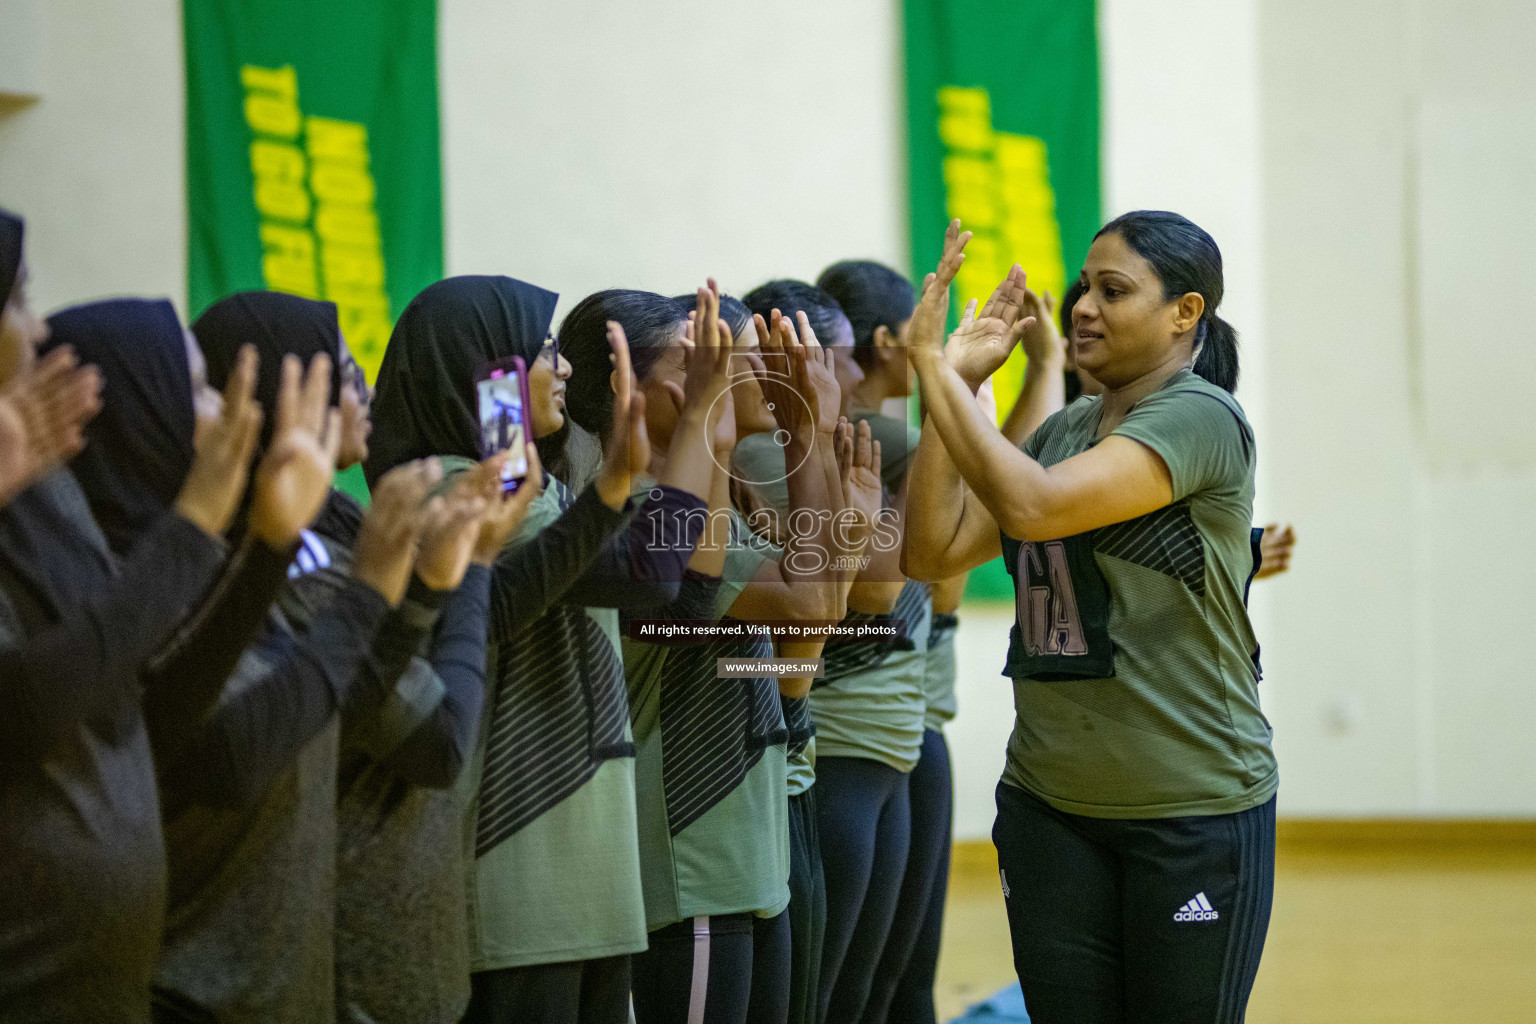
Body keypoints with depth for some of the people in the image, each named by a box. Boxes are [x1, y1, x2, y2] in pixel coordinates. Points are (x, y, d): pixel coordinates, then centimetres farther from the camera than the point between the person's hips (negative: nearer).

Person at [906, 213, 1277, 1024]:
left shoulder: (1200, 419, -12)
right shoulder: (1066, 430, 12)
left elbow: (1032, 506, -26)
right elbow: (934, 551, 3)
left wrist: (935, 367, -20)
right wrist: (956, 381, -1)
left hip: (1195, 809, -7)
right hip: (1050, 803, 7)